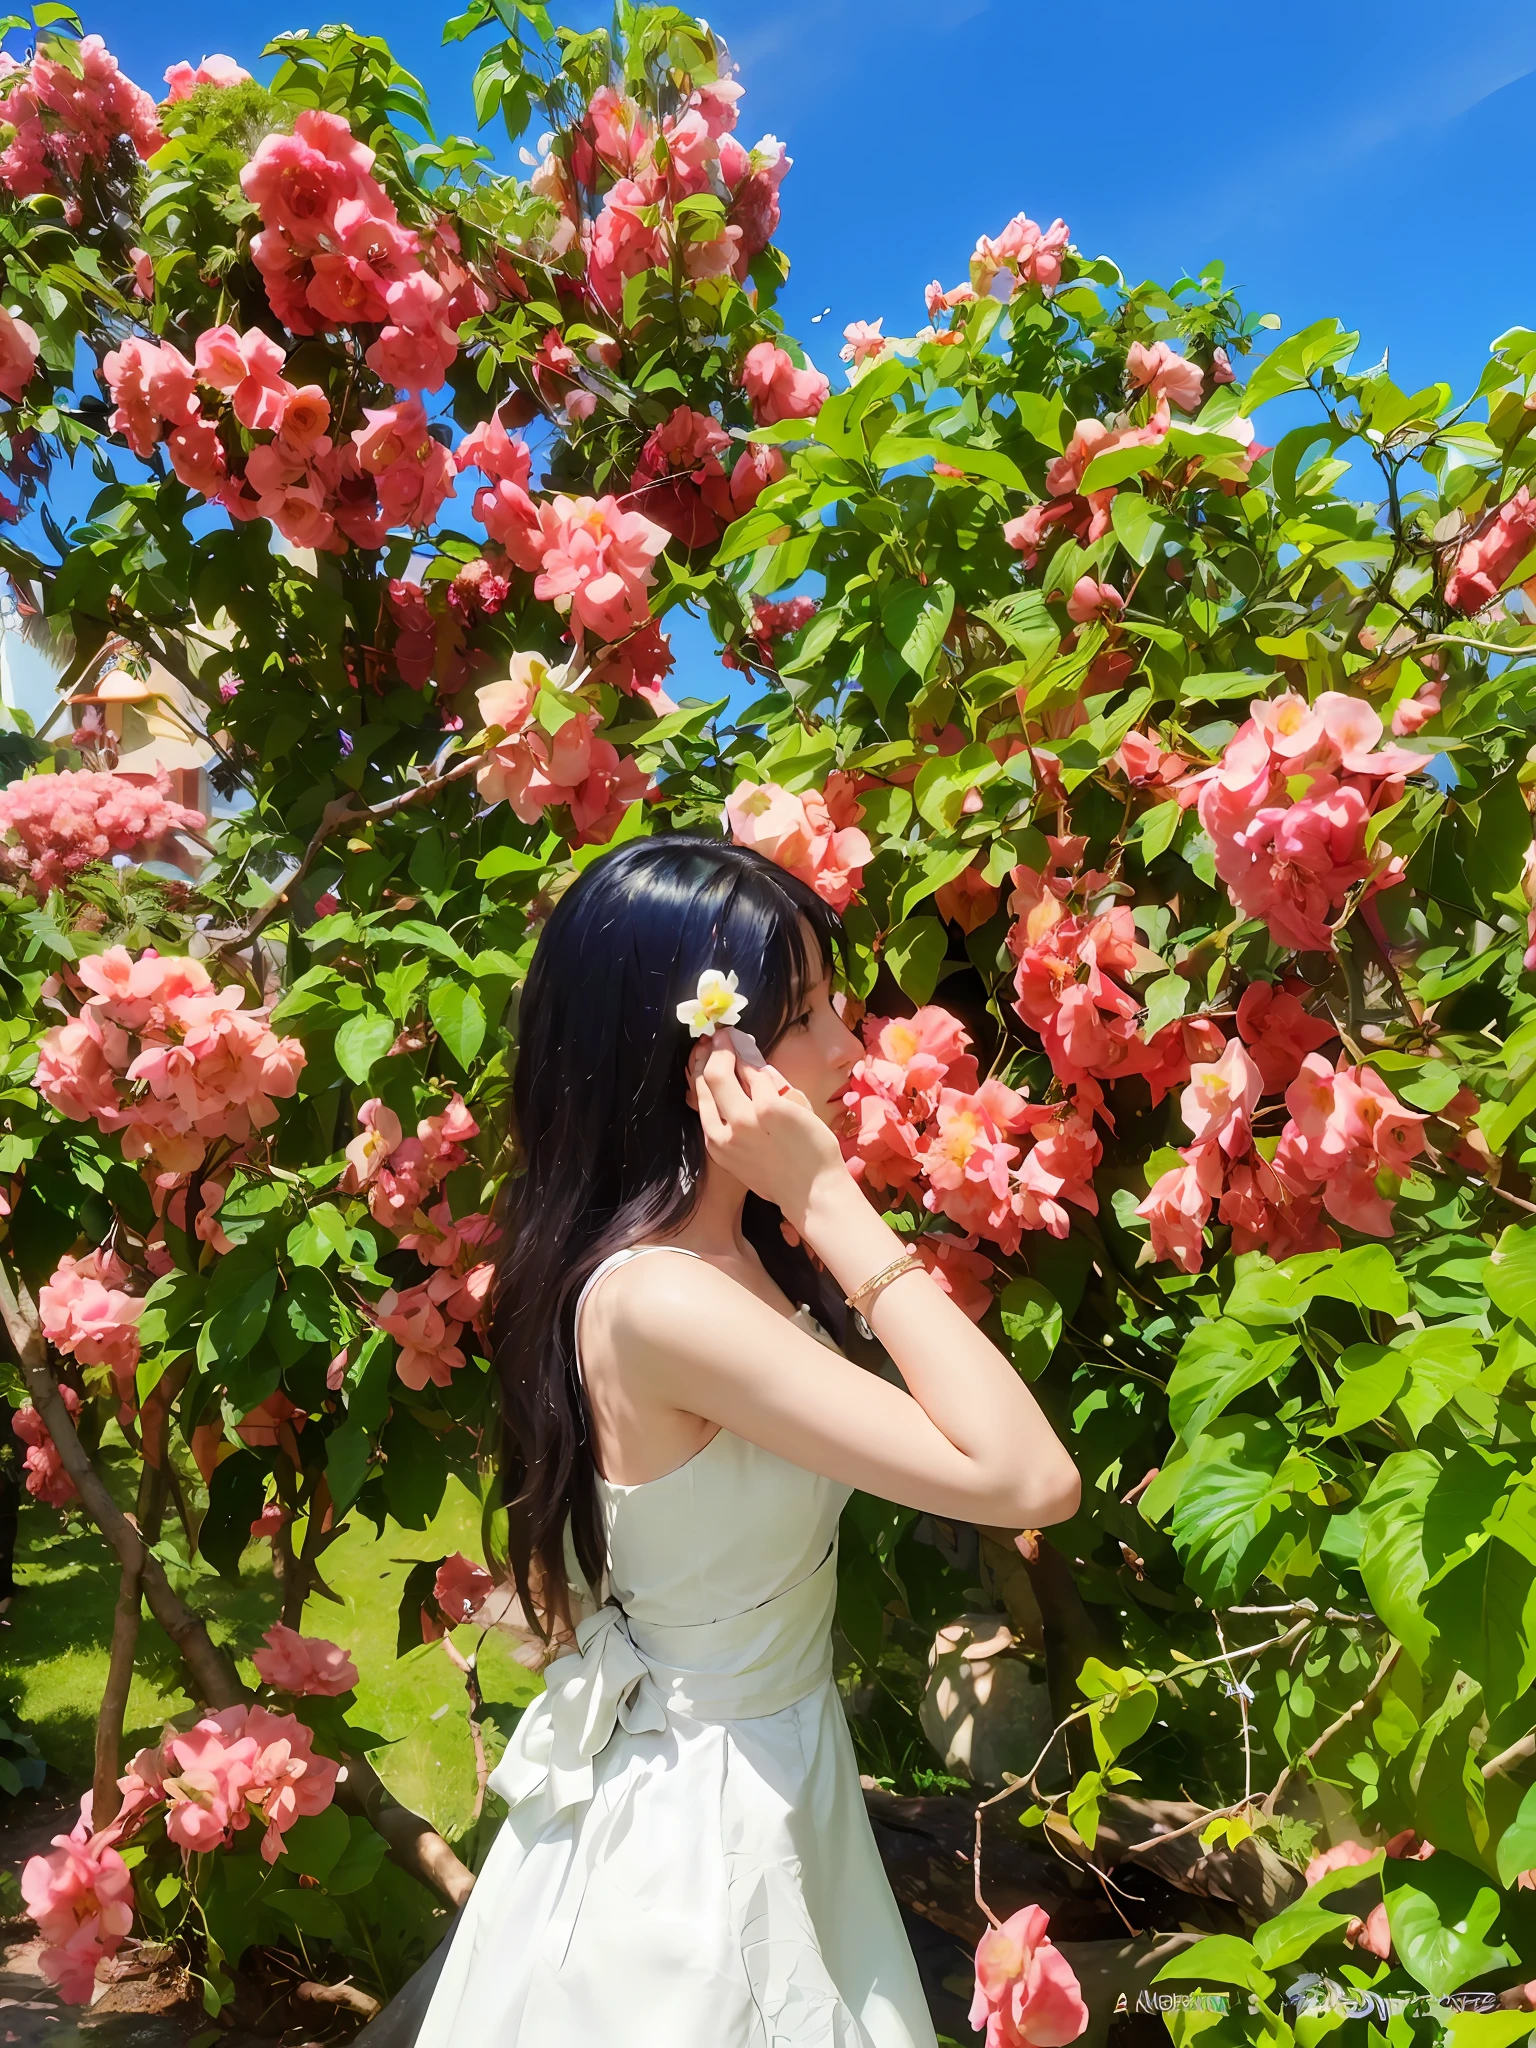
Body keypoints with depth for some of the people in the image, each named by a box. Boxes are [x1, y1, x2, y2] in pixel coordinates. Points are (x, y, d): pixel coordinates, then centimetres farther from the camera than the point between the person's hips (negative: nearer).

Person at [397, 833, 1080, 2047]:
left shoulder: (731, 1246, -2)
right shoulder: (659, 1298, -31)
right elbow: (1030, 1481, -31)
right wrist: (830, 1199, -28)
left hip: (769, 1782, 8)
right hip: (698, 1824, -8)